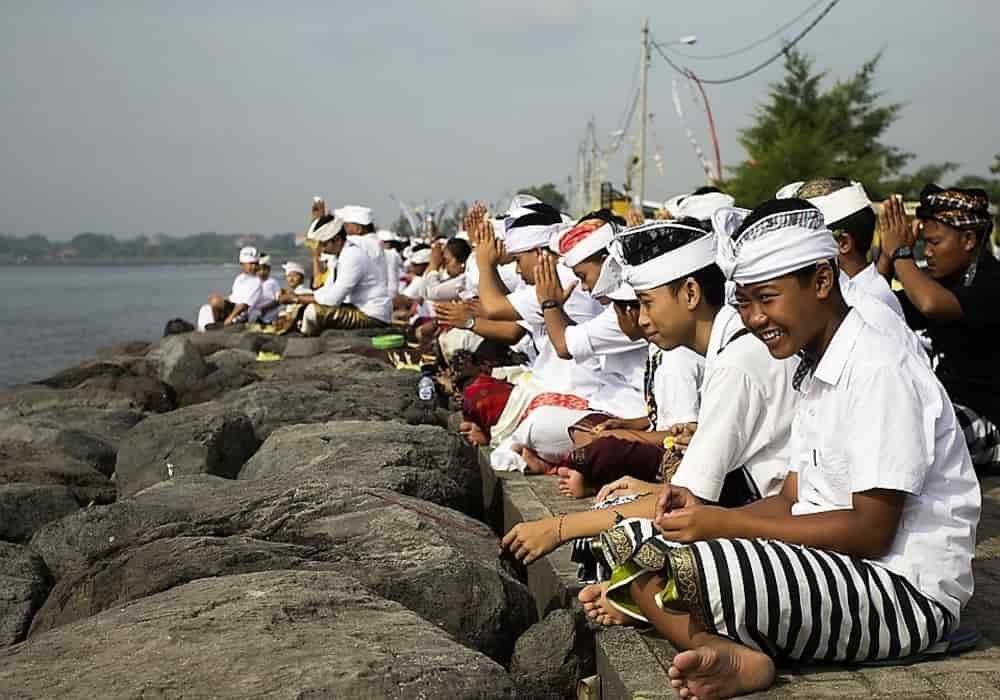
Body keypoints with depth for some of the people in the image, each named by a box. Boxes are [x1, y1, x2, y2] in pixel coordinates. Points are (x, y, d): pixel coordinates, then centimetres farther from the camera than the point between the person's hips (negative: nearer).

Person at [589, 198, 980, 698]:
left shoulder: (880, 373, -14)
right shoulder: (818, 375, 16)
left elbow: (870, 531, -19)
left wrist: (725, 525, -17)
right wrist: (707, 515, -4)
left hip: (908, 593, -10)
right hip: (824, 568, 10)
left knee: (699, 569, -35)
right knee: (629, 540, -2)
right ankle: (730, 656, -22)